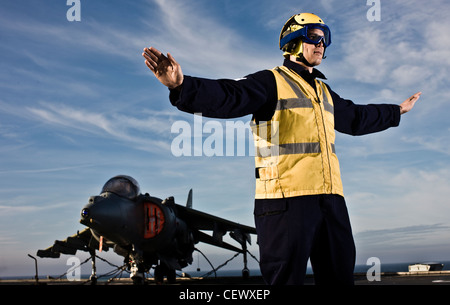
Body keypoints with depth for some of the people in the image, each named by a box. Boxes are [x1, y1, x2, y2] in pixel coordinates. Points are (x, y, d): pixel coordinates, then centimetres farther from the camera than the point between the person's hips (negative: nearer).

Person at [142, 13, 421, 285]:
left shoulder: (324, 92, 25)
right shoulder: (271, 82, 1)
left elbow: (357, 118, 41)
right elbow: (228, 98, -15)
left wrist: (397, 111, 51)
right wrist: (182, 86, -33)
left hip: (330, 197, 8)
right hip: (287, 197, -7)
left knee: (339, 274, 11)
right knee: (287, 277, -5)